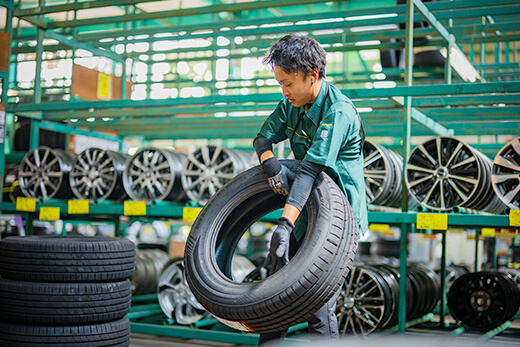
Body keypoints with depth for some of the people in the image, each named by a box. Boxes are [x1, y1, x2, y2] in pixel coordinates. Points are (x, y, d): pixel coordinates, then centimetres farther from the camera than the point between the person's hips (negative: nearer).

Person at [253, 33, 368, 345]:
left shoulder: (338, 112, -21)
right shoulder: (291, 105, 4)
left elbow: (309, 170, -30)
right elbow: (263, 138, 10)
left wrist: (285, 225, -36)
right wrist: (270, 162, -15)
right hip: (306, 211, 8)